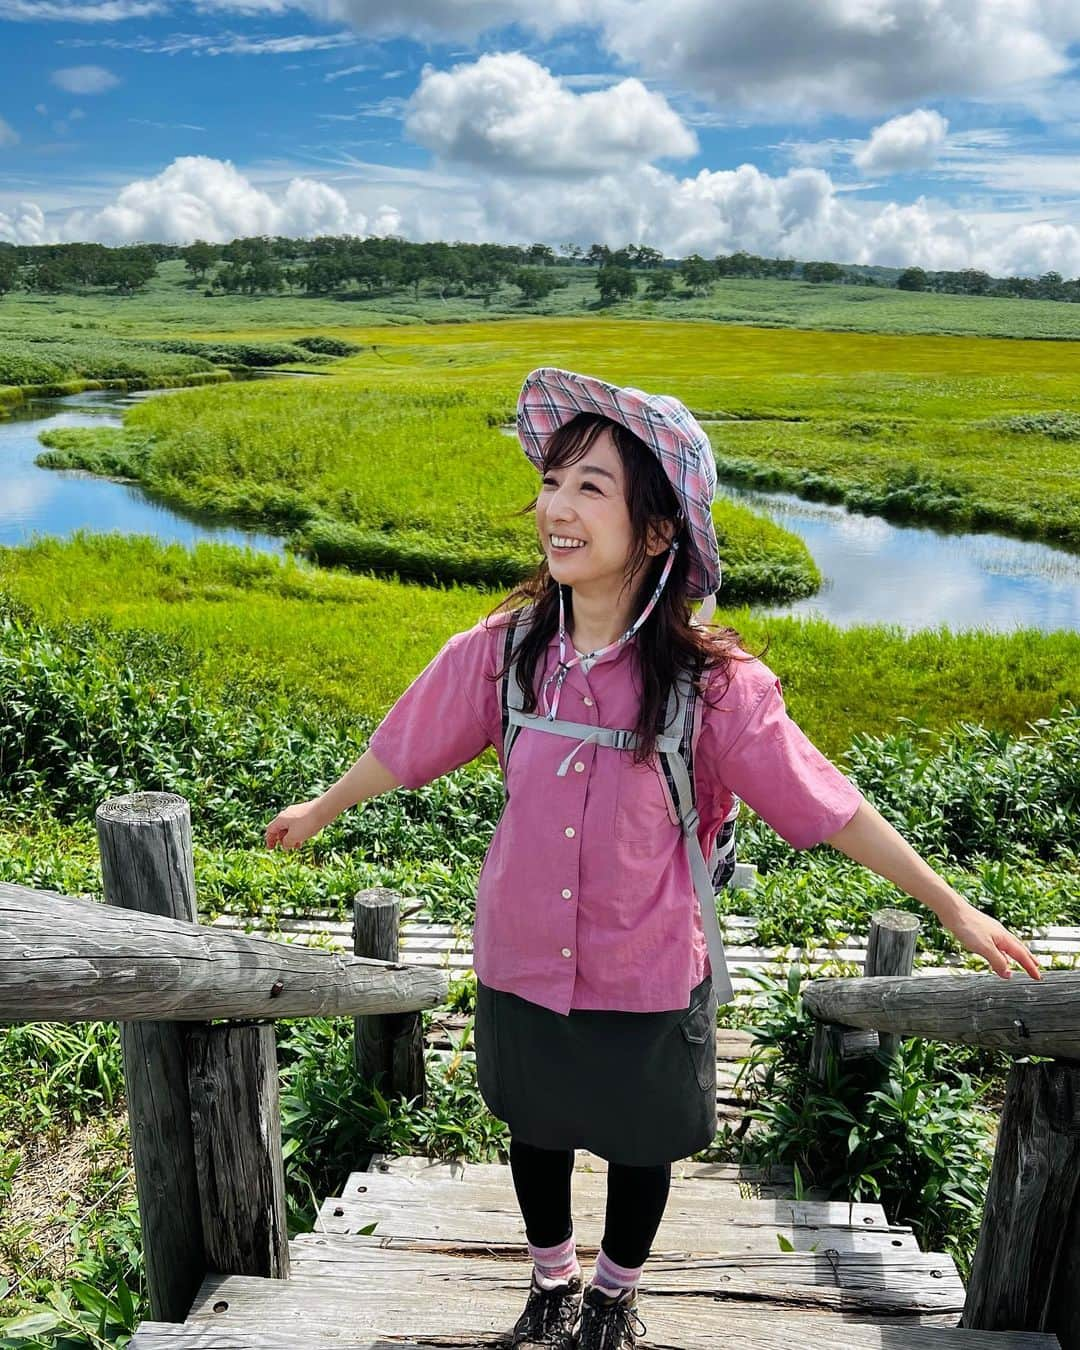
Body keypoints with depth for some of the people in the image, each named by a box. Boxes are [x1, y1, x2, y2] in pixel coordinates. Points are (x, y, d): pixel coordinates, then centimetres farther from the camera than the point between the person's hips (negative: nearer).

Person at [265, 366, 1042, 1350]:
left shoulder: (712, 682, -23)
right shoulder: (502, 650, -15)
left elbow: (831, 806, -13)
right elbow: (404, 746, 2)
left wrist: (952, 908, -7)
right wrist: (321, 810, 16)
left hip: (649, 982, -2)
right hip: (520, 966, 2)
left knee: (640, 1148, 22)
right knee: (536, 1131, 24)